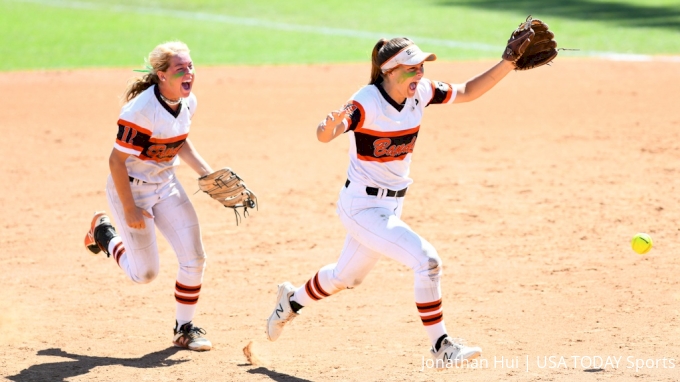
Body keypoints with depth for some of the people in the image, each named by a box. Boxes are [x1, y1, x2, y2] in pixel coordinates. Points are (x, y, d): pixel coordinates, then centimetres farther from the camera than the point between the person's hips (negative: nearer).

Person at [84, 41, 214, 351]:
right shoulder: (141, 111, -29)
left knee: (194, 258, -3)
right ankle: (104, 233, 30)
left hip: (166, 185, 7)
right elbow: (117, 160, -24)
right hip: (131, 187, -7)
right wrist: (130, 209, -21)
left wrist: (207, 174, 2)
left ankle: (184, 328, 16)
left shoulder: (187, 103, -5)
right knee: (144, 273, 1)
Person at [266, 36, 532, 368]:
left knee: (346, 277, 26)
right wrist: (331, 125, -64)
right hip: (363, 207, -8)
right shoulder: (367, 103, -25)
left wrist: (509, 62, -5)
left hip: (391, 205, 8)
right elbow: (324, 135, -40)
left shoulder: (420, 93, -5)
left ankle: (291, 301, 53)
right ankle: (441, 348, -7)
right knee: (426, 261, -20)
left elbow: (468, 92, 5)